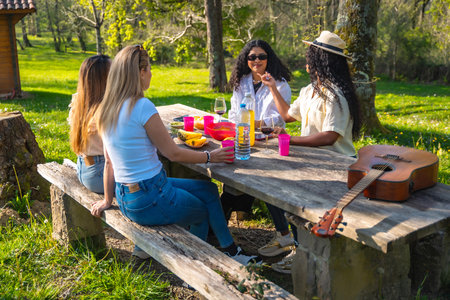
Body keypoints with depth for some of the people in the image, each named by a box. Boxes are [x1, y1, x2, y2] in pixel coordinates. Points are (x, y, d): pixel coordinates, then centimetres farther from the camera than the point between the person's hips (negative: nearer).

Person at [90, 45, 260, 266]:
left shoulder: (106, 110, 2)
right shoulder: (142, 106, -22)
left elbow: (109, 162, 9)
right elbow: (173, 153, -16)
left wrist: (108, 200, 18)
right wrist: (209, 157, -4)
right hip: (150, 201, -8)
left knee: (209, 190, 20)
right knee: (205, 211, 20)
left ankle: (230, 251, 27)